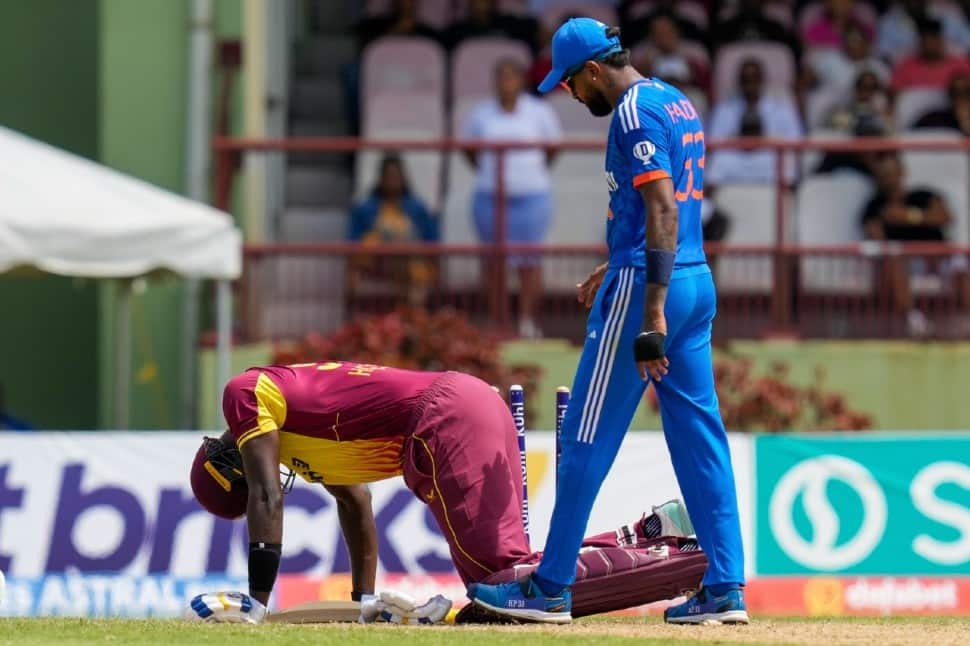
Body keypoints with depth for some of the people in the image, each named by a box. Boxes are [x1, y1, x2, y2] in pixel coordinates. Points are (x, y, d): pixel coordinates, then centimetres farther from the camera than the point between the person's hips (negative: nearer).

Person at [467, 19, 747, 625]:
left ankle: (551, 590, 3)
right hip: (698, 280, 9)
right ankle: (725, 589, 3)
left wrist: (652, 313, -26)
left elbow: (663, 210, -21)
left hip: (647, 285, -9)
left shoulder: (635, 113, -13)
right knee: (700, 434, 7)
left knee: (588, 438, -1)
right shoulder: (678, 103, 16)